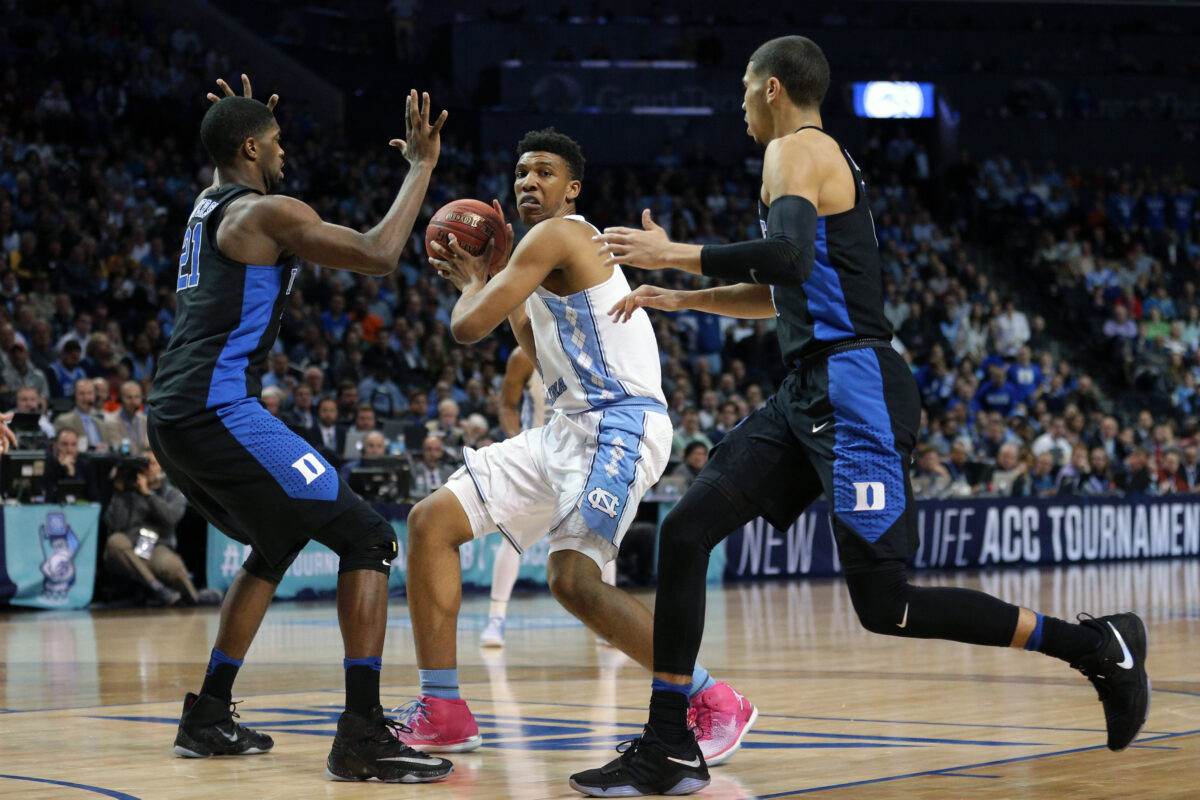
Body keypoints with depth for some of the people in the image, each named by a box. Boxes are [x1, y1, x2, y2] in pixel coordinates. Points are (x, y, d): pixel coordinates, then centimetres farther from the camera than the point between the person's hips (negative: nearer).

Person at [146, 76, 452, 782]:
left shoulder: (209, 205, 18)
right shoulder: (267, 213, -8)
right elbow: (378, 255, -15)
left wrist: (243, 121, 45)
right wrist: (421, 166, -5)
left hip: (174, 418, 10)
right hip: (220, 412, -10)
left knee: (278, 546, 28)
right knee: (368, 539, -7)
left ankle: (208, 718, 26)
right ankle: (363, 736, -17)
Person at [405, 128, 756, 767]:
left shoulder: (557, 236, -10)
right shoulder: (562, 256, 22)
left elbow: (468, 327, -14)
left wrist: (474, 284, 9)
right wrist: (485, 281, 31)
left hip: (620, 422, -11)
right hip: (572, 426, 11)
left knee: (572, 576, -26)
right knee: (432, 521, 5)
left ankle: (715, 704, -13)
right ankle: (442, 713, 8)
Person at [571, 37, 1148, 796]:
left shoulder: (796, 150, -7)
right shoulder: (825, 158, 23)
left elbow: (787, 253, -27)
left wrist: (670, 254, -19)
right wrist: (681, 299, 31)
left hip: (854, 385, -10)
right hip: (812, 391, 10)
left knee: (884, 604, -11)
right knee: (685, 533, 2)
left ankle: (1097, 647, -1)